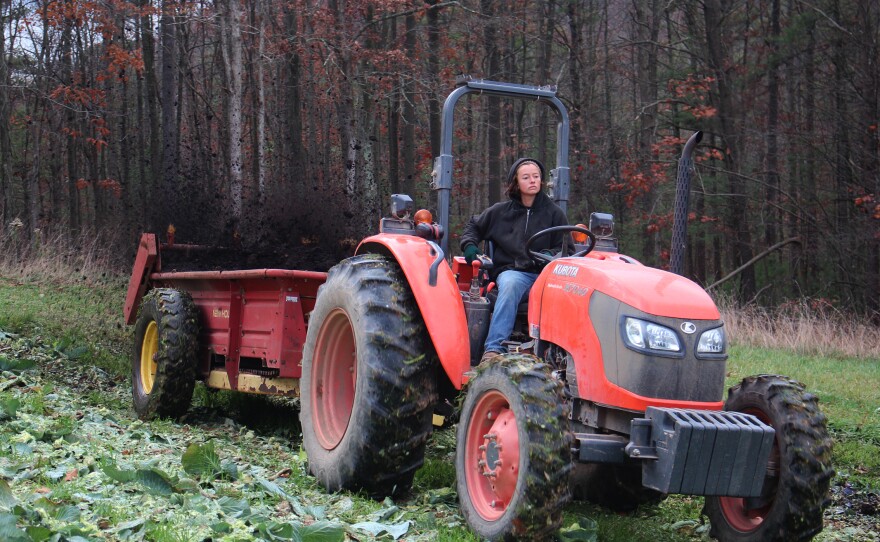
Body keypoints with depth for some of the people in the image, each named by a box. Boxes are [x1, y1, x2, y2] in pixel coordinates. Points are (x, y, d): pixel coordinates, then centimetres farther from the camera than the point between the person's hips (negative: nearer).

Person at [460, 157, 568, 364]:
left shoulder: (554, 213, 13)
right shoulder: (501, 211, 14)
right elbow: (474, 226, 28)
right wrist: (469, 245, 7)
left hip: (544, 274, 1)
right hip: (511, 271, 0)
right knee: (511, 285, -40)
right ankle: (493, 349, -48)